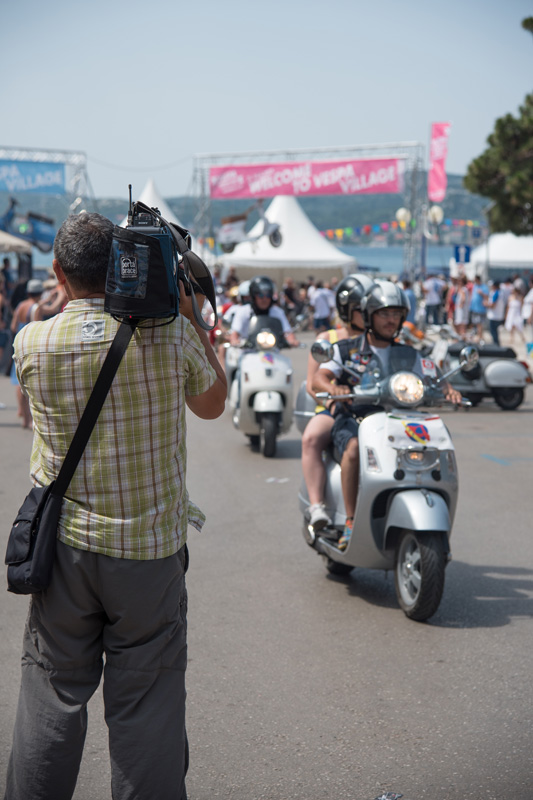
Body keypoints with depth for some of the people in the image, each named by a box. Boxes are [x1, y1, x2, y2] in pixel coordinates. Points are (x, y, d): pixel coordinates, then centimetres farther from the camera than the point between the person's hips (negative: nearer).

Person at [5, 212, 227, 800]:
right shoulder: (171, 334, -10)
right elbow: (212, 404, 8)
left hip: (64, 544, 1)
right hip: (152, 546, -1)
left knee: (52, 694, 14)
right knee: (146, 703, 8)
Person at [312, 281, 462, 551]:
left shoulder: (408, 355, 16)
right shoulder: (346, 349, 7)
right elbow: (318, 379, -6)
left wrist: (448, 390, -16)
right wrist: (332, 388, -31)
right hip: (352, 420, -3)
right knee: (354, 448, -36)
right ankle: (350, 522, -28)